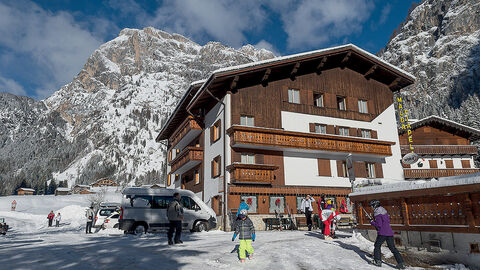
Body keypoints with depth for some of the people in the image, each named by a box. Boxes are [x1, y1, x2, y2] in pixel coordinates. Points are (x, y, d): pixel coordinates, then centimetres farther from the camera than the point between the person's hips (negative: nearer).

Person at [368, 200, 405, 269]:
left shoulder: (377, 213, -12)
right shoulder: (383, 210, 14)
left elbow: (379, 225, -17)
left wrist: (372, 222, -1)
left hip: (382, 233, -7)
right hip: (389, 232, 8)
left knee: (377, 246, 10)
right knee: (392, 248, 11)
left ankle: (377, 261, 10)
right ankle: (400, 263, 6)